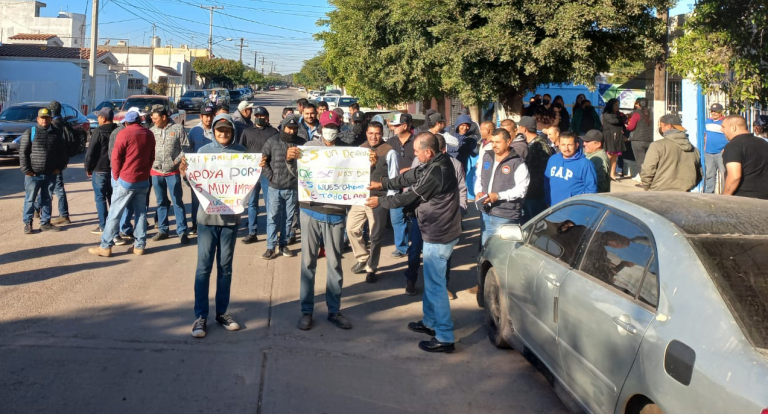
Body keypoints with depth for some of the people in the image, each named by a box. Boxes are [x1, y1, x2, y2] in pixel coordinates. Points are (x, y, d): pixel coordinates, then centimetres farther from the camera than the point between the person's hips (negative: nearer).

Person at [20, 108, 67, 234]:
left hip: (50, 174, 3)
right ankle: (27, 223, 12)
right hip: (33, 174, -3)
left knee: (47, 200, 11)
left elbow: (62, 151, 12)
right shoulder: (30, 132, -3)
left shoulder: (56, 133, 6)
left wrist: (59, 167, 4)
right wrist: (26, 170, -9)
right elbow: (23, 152, -4)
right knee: (30, 199, 3)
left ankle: (45, 223, 20)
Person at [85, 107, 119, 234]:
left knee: (100, 198, 0)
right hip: (115, 169, 6)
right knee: (112, 197, 14)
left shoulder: (98, 132, -13)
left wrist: (88, 168, -2)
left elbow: (91, 152, -12)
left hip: (100, 169, -6)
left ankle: (103, 226, -1)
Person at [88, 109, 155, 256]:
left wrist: (116, 176, 2)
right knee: (141, 213, 10)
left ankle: (105, 246, 3)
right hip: (143, 180, 5)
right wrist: (145, 173, 16)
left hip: (126, 180, -5)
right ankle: (139, 245, 12)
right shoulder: (149, 134, 7)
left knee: (114, 214, 0)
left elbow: (116, 157, -10)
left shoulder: (124, 133, -10)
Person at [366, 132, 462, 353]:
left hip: (439, 235, -11)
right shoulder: (436, 162, 4)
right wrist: (382, 184, 10)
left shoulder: (436, 172, -26)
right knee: (431, 279, 22)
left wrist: (380, 202, -4)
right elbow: (410, 176, 12)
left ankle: (445, 338, 3)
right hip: (438, 231, 11)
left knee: (435, 284, -3)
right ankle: (430, 322, 37)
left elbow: (410, 196, -17)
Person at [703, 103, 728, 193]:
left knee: (724, 174, -6)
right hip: (709, 152, 6)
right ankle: (708, 192, 20)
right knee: (709, 174, 12)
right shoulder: (708, 121, 13)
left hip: (721, 152, -6)